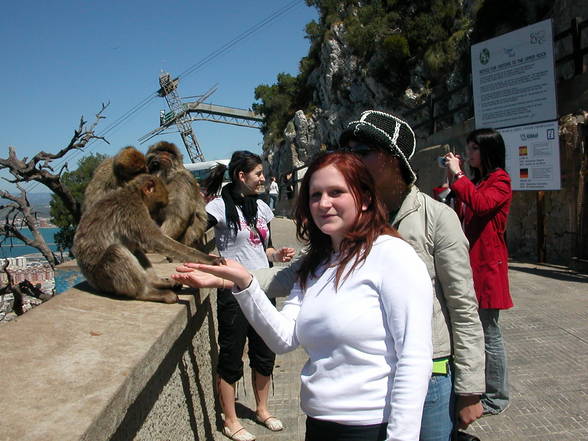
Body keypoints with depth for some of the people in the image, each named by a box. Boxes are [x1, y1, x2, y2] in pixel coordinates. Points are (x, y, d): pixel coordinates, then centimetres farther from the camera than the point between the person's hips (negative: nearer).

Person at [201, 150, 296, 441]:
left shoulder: (261, 207, 11)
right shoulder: (220, 206, -10)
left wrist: (277, 254, 1)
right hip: (234, 293, -6)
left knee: (265, 354, 16)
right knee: (231, 357, 8)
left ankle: (262, 410, 38)